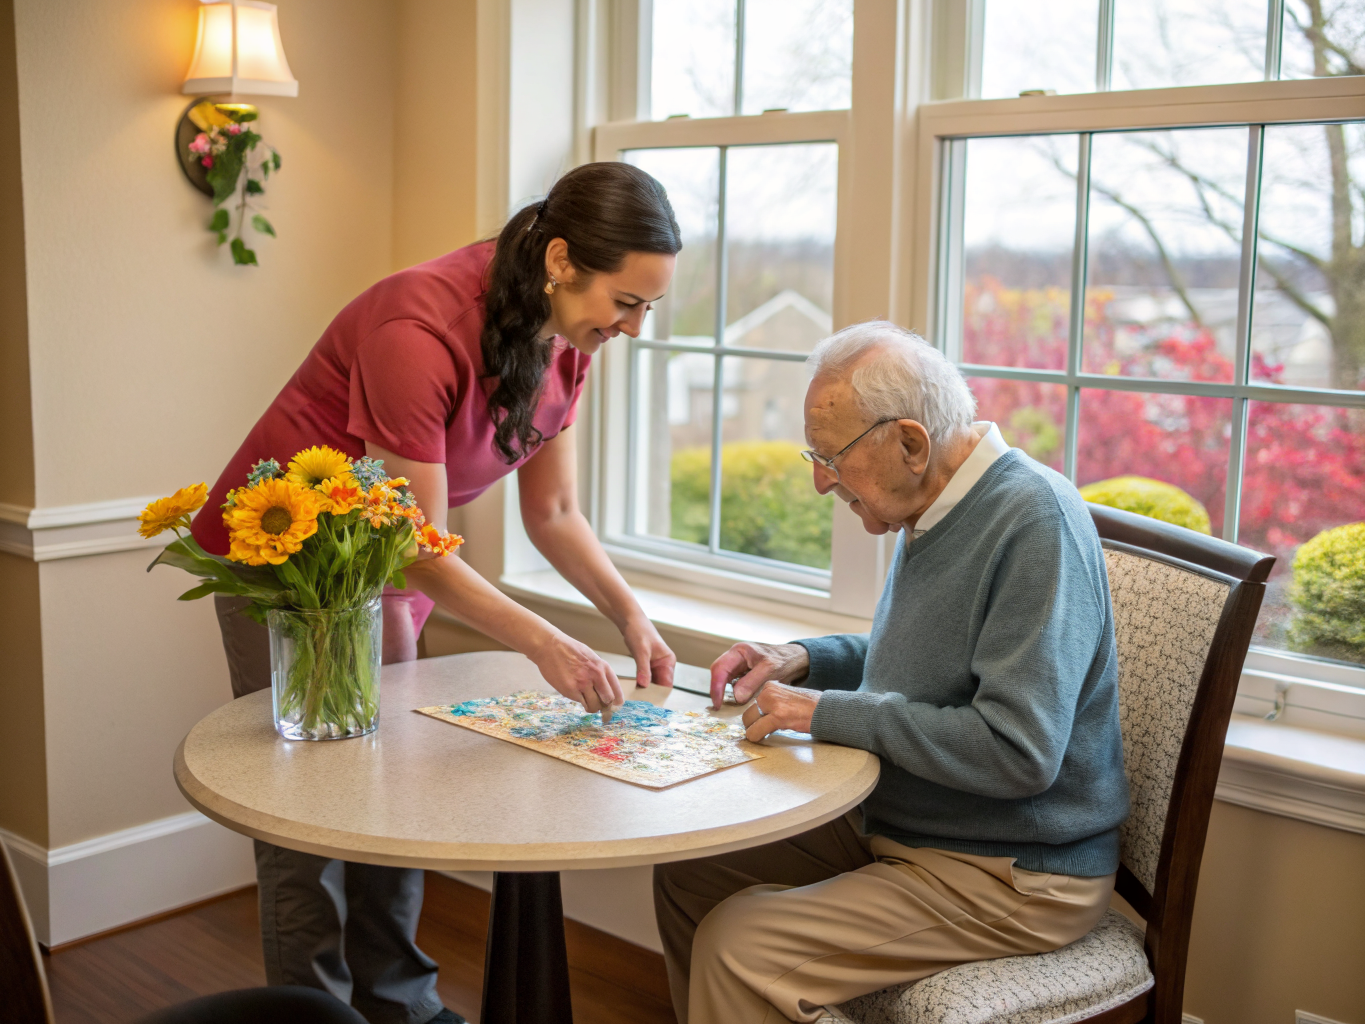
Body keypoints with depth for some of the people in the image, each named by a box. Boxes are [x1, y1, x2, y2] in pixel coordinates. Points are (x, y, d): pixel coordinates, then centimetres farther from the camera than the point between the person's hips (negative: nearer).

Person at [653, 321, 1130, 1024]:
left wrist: (828, 711, -22)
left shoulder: (1036, 521, -23)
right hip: (903, 833, 9)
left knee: (736, 946, -21)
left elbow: (1017, 751, -30)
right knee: (686, 875, 5)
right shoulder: (937, 509, 7)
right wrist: (803, 662, 6)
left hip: (1013, 879, -9)